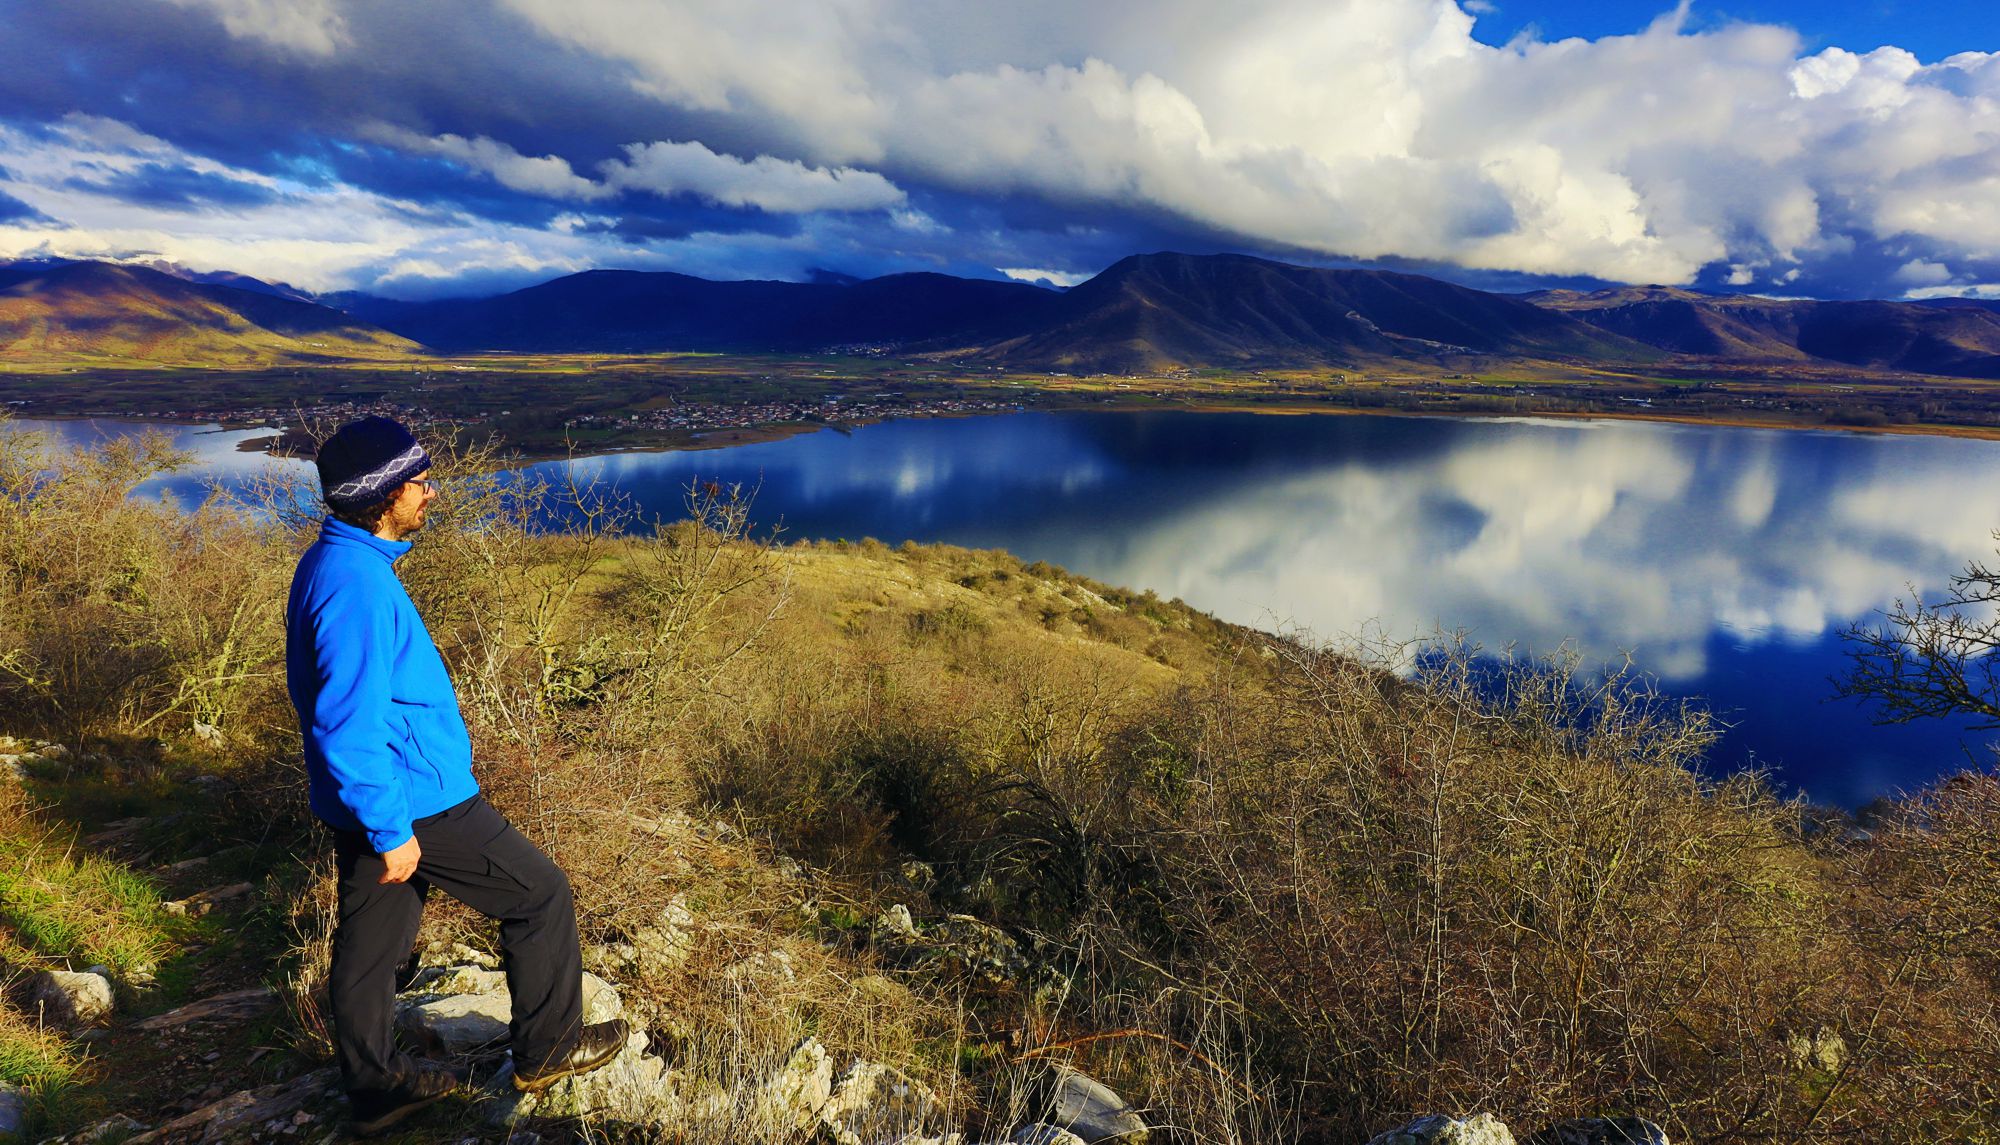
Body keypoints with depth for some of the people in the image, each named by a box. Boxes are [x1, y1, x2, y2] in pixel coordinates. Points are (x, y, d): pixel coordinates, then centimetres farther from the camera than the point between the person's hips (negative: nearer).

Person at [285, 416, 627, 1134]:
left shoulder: (334, 563, 7)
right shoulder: (357, 584, -27)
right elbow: (350, 727, -28)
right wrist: (391, 830, -21)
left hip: (367, 802, 10)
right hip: (411, 800, -10)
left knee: (371, 942, 20)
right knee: (540, 896, 6)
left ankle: (374, 1087, 38)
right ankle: (546, 1048, 22)